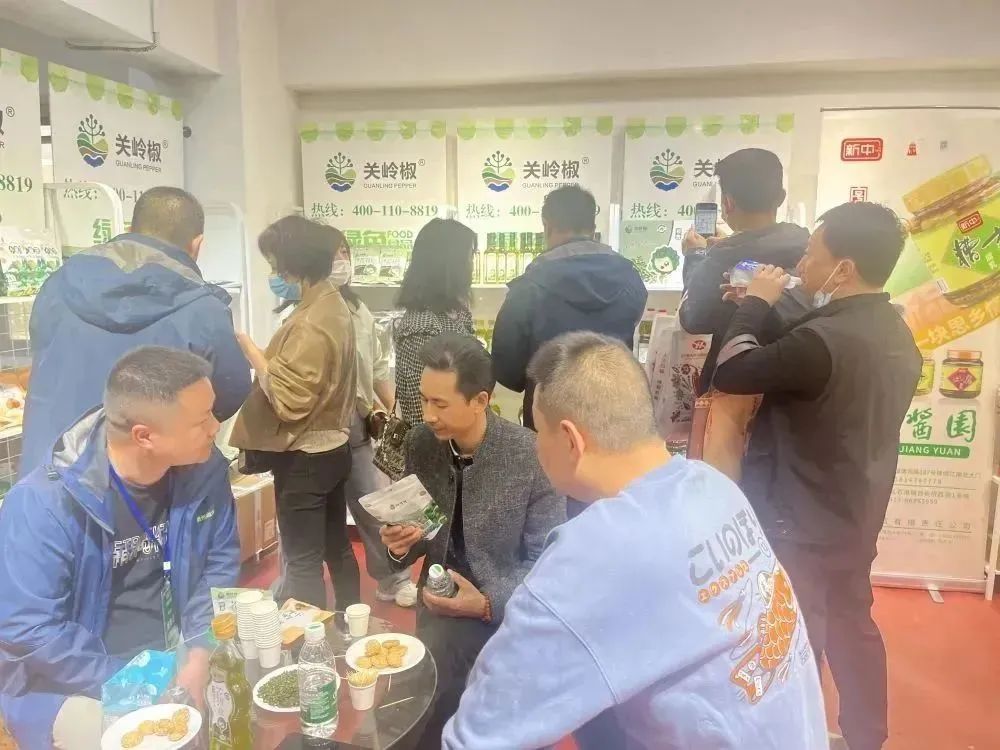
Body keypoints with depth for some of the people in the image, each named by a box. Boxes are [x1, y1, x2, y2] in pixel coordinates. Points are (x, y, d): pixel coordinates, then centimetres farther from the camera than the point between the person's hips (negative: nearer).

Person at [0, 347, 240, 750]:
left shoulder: (204, 469, -12)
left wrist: (202, 651, -14)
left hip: (176, 653, 5)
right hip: (76, 683, -4)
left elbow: (221, 561, -2)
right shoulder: (44, 505, -26)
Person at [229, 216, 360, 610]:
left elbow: (288, 400, -25)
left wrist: (249, 349, -18)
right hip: (332, 446, 10)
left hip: (305, 457, -10)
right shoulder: (332, 304, 8)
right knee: (337, 547, 21)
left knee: (303, 562, 2)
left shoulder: (310, 323, -22)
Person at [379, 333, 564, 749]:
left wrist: (487, 603, -24)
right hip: (441, 600, 3)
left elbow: (546, 561, -12)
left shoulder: (531, 456, -19)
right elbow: (428, 530, 7)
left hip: (507, 610, -3)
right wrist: (401, 544, -15)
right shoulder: (420, 443, -7)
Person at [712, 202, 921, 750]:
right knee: (852, 620, 24)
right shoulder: (896, 335, 1)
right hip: (855, 514, 9)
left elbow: (731, 374, -21)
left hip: (800, 520, -9)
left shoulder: (826, 339, -29)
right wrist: (770, 311, 2)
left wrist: (756, 302, -9)